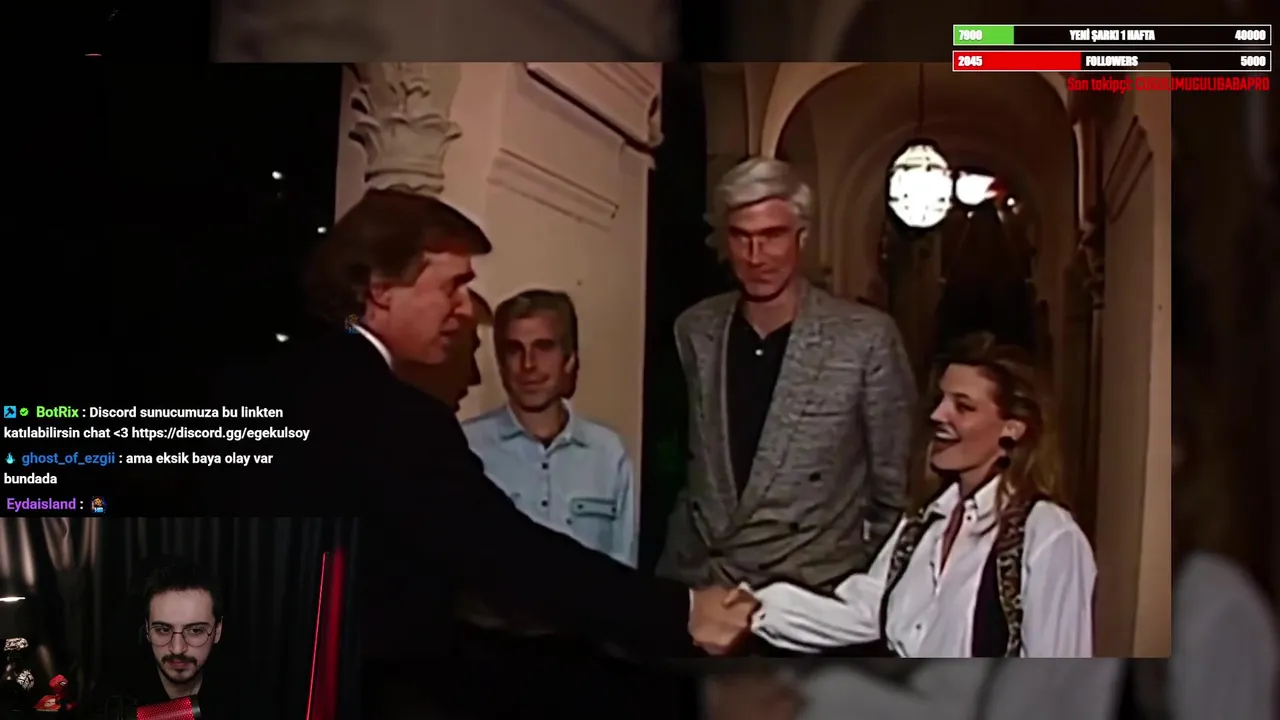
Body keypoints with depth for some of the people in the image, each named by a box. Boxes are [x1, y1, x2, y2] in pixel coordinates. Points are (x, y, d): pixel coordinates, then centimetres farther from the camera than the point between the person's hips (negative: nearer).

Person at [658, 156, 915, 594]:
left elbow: (894, 488, -3)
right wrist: (670, 568, 12)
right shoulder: (694, 331, 1)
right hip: (695, 584, 3)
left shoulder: (867, 338, -11)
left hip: (809, 591, -3)